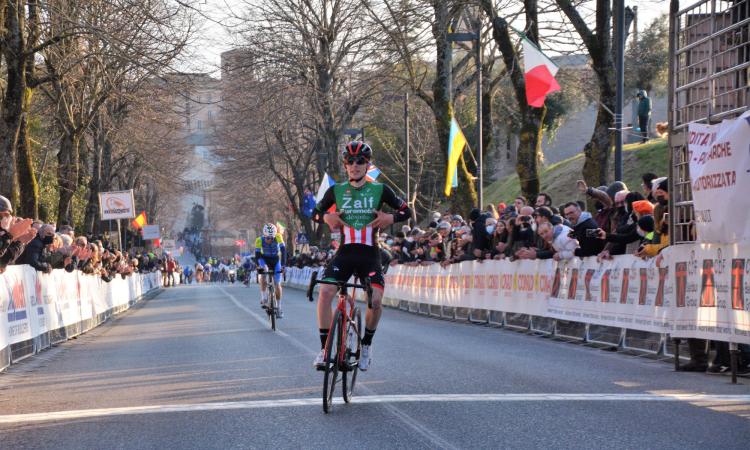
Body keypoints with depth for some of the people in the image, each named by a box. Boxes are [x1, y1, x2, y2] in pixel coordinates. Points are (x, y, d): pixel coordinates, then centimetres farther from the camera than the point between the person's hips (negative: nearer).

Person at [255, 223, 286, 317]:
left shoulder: (278, 237, -28)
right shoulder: (259, 240, -28)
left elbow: (283, 251, -29)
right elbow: (257, 255, -28)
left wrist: (283, 265, -38)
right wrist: (259, 266, -43)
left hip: (276, 260, 1)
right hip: (265, 259, -1)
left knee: (277, 284, -4)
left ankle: (279, 308, 10)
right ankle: (263, 298, -25)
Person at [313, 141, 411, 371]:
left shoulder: (380, 190, 2)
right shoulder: (336, 191, 5)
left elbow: (406, 211, 8)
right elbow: (317, 211, 15)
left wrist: (391, 218, -13)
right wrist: (326, 216, -7)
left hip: (370, 254, -1)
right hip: (344, 252, 1)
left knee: (375, 300, -17)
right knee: (324, 293, -20)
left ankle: (366, 344, 10)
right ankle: (324, 348, -9)